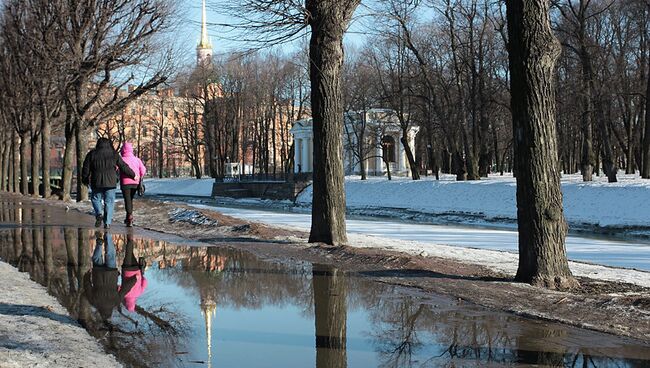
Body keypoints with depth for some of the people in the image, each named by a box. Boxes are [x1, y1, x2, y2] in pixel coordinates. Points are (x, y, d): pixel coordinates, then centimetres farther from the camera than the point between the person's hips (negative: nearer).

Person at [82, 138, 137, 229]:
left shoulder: (92, 154, 3)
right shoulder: (114, 154, 3)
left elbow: (86, 169, 5)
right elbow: (124, 167, 6)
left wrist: (85, 180, 19)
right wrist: (133, 175, 18)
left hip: (96, 182, 0)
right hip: (110, 182, 0)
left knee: (96, 198, 16)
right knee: (109, 202, 5)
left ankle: (99, 213, -10)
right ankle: (107, 222, 1)